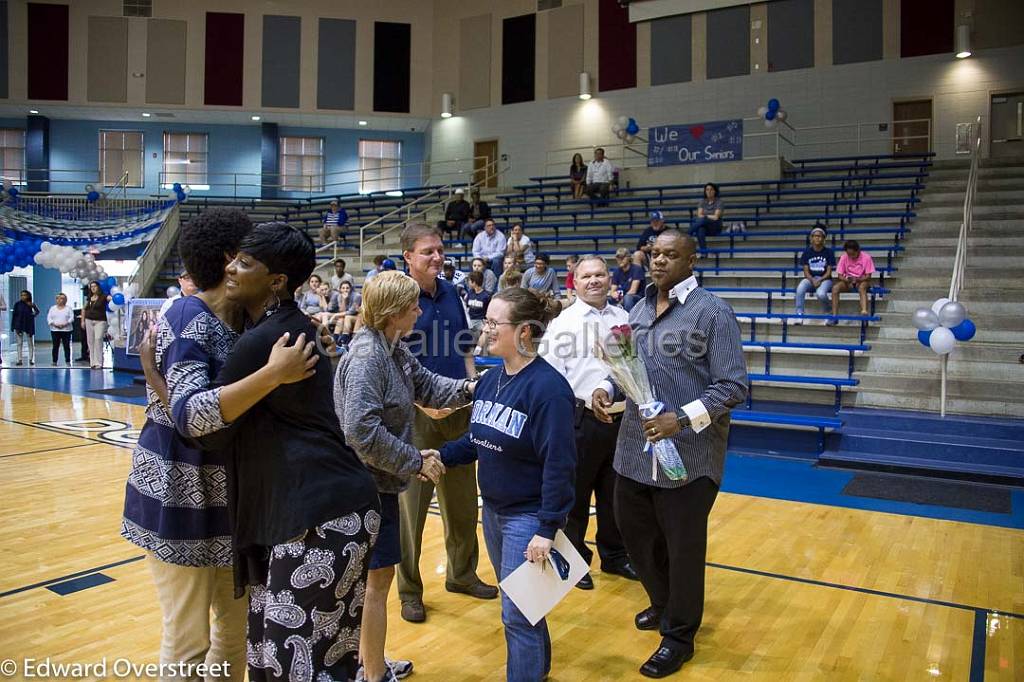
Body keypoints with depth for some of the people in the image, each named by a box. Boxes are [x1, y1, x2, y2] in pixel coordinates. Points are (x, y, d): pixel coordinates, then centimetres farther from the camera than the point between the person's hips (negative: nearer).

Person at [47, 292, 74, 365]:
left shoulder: (68, 308, 8)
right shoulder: (52, 308, 11)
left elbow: (72, 318, -1)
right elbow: (49, 318, 5)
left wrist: (65, 324, -15)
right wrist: (54, 324, -12)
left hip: (66, 330, -1)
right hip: (55, 330, 1)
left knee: (67, 346, -3)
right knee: (55, 346, 2)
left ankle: (68, 361, 1)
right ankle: (54, 362, 6)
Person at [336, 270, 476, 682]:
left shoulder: (395, 349, 6)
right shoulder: (366, 357, -25)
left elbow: (425, 386, 12)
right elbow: (362, 432, -31)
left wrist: (468, 388, -4)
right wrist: (416, 462, -23)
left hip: (380, 481, 10)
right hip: (368, 484, -10)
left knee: (375, 573, 21)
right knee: (377, 577, 3)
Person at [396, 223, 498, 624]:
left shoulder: (450, 294, 8)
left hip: (459, 410, 6)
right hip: (416, 414, -6)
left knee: (462, 499, 15)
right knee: (411, 503, 3)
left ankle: (462, 573, 33)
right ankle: (409, 590, 18)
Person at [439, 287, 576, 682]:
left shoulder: (547, 387, -22)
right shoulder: (489, 380, 2)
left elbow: (558, 465, -23)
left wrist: (548, 529, -22)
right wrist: (442, 456, -6)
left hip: (528, 517, -8)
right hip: (492, 510, 8)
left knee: (518, 612, 2)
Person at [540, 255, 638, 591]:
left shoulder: (624, 319, 9)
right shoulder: (563, 323, -3)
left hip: (622, 418, 4)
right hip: (582, 419, -4)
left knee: (615, 494, 17)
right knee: (576, 494, 8)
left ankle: (614, 556, 33)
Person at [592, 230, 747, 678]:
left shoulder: (712, 312, -12)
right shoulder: (640, 308, 9)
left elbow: (733, 386, -15)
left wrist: (683, 419, -25)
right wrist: (605, 389, -3)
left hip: (689, 453, -6)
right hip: (635, 446, 7)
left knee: (683, 546, 9)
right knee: (633, 529, 19)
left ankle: (679, 635, 32)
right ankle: (663, 603, 47)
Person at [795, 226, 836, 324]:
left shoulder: (828, 252, 0)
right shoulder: (807, 251, 5)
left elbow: (829, 272, -2)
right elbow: (806, 271, 1)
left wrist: (819, 280, -19)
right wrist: (813, 280, -17)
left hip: (824, 279, -2)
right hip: (810, 278, 2)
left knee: (821, 293, -35)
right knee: (800, 289, -33)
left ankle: (828, 313, -4)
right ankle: (799, 315, -27)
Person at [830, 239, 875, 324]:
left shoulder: (866, 257, -12)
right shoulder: (843, 257, -7)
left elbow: (868, 276, -11)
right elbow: (839, 275, -5)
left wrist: (857, 279, -30)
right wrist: (847, 280, -26)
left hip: (862, 281, -2)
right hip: (848, 281, 2)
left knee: (862, 287, -38)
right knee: (835, 288, -27)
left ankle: (864, 311, -57)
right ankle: (834, 316, -27)